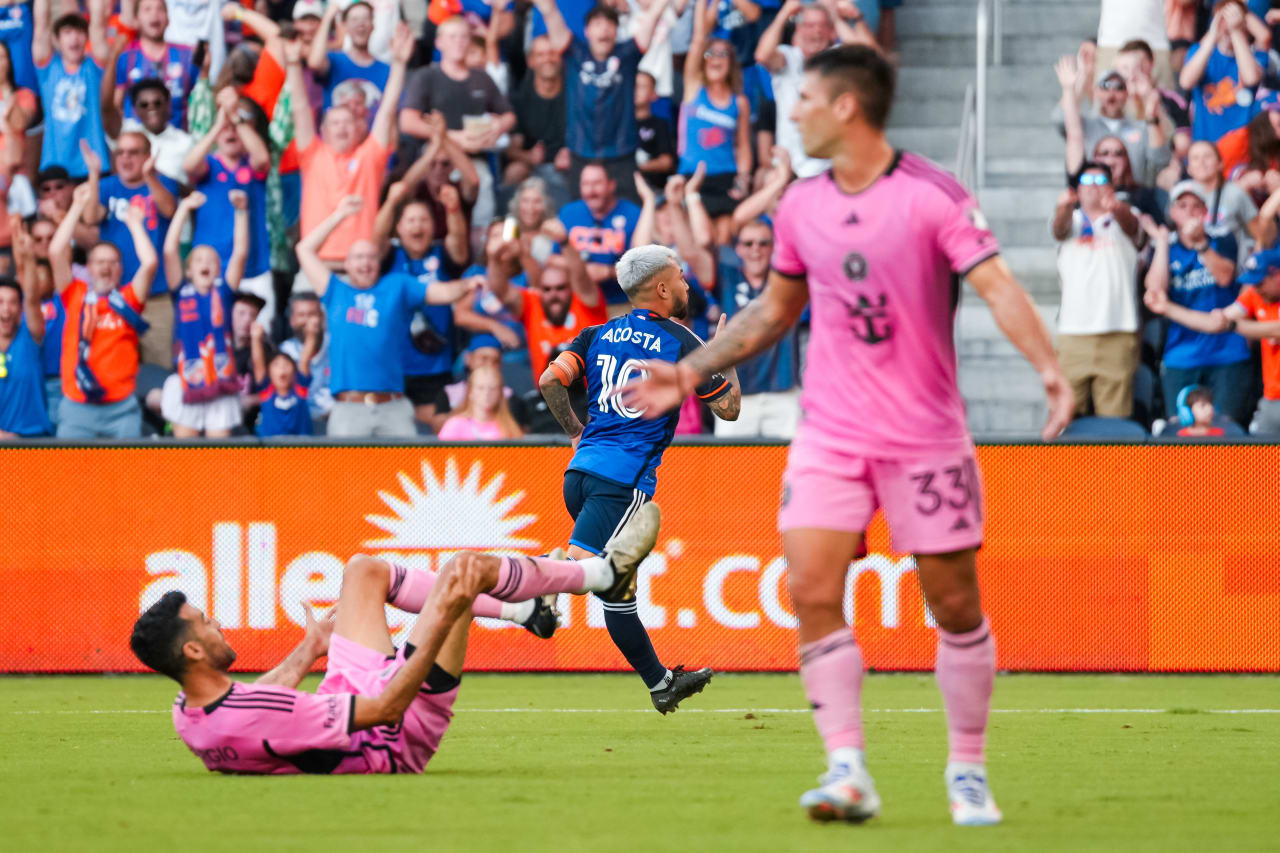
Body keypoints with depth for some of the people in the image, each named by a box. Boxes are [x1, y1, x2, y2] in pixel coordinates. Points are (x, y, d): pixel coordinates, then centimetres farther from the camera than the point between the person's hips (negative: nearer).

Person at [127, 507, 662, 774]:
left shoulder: (188, 717, -15)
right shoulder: (263, 717, -42)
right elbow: (386, 708, -33)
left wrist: (307, 653, 25)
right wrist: (443, 623, -29)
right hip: (399, 739, -9)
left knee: (365, 571, 18)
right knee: (467, 567, -6)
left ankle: (519, 609, 34)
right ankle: (602, 573, 21)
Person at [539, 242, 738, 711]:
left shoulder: (599, 334, 13)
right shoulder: (681, 343, -1)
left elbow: (550, 380, 3)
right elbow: (729, 408, 5)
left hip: (580, 472, 7)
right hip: (624, 481, -7)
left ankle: (660, 682, 28)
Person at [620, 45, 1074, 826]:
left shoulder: (932, 196, -10)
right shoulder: (802, 207, 7)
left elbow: (997, 286, -18)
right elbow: (775, 310, 22)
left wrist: (1049, 366, -34)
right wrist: (690, 372, 19)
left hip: (926, 435, -4)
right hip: (831, 433, 4)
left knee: (955, 604, 2)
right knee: (812, 590, -12)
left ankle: (968, 771, 17)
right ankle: (848, 772, -12)